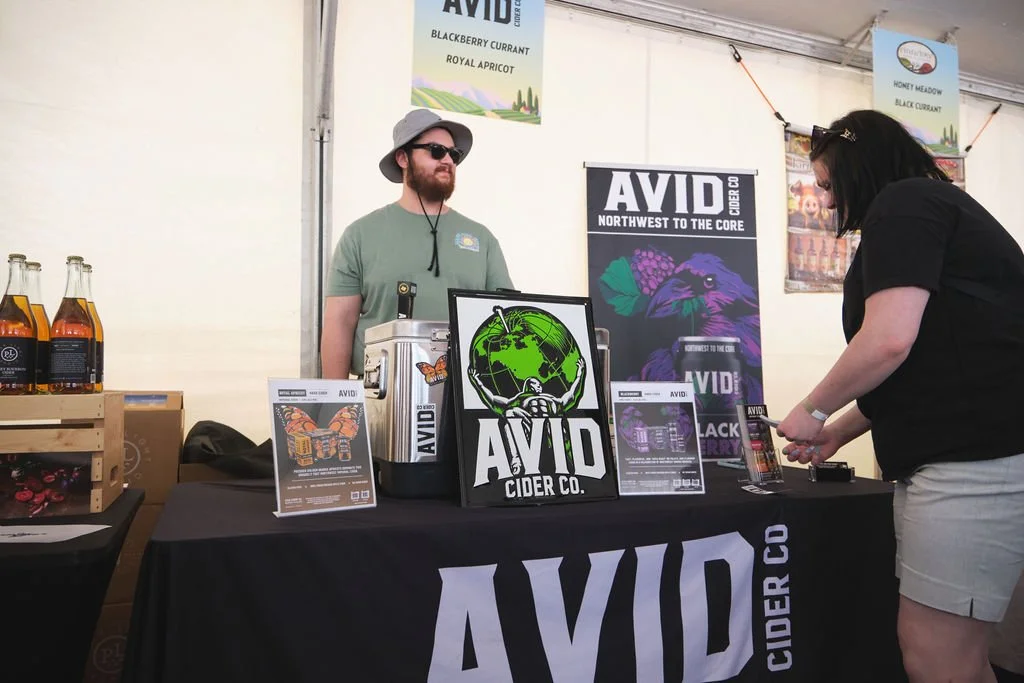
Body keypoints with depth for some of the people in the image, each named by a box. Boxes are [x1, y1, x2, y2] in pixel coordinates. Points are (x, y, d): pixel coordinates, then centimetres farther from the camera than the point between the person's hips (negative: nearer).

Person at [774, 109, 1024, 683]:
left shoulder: (902, 204, -6)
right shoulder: (936, 205, 24)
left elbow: (889, 341, -19)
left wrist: (814, 411, -2)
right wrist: (837, 434, 27)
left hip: (976, 459, -10)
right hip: (964, 453, 10)